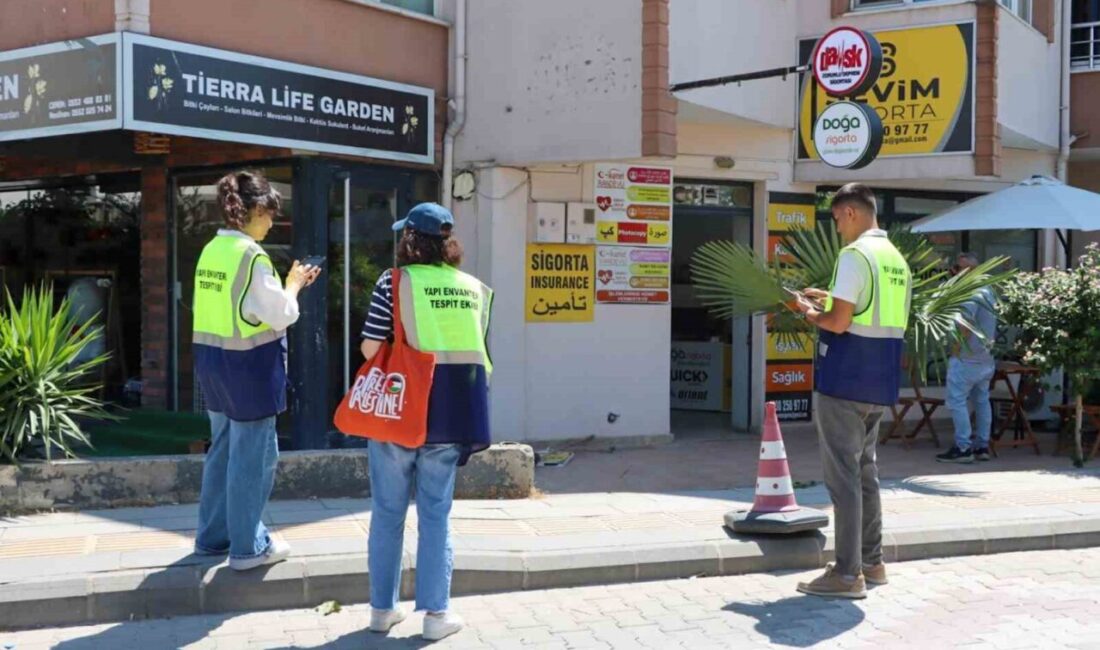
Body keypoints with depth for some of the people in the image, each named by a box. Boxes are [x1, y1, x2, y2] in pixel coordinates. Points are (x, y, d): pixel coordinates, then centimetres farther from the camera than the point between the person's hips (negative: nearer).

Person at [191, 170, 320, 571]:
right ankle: (248, 547, 9)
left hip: (213, 359, 9)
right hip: (249, 365, -9)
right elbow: (281, 315, -16)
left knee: (223, 449, 19)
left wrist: (288, 285, 12)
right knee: (252, 456, 1)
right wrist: (293, 285, 1)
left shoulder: (212, 250, 8)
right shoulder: (251, 254, -17)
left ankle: (212, 536, 28)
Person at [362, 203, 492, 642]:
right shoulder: (475, 289, 5)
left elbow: (370, 349, -8)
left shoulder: (394, 281, -6)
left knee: (388, 511, 11)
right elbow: (476, 349, 8)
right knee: (436, 514, 10)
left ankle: (382, 608, 20)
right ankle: (436, 613, 12)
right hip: (451, 410, 2)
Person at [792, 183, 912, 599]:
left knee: (843, 475, -4)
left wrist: (810, 313, -1)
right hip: (881, 382, 9)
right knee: (865, 470, 18)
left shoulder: (854, 255, -14)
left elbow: (839, 322, -20)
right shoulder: (897, 259, 14)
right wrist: (831, 300, 20)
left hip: (846, 380, -9)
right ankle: (872, 562, 25)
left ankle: (848, 574, -1)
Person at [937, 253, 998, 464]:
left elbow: (965, 326, -21)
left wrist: (956, 350, -15)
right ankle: (982, 446, 16)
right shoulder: (988, 291, 14)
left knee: (957, 401, -5)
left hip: (967, 359, -10)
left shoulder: (971, 293, -17)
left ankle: (963, 448, -5)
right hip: (986, 359, 10)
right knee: (982, 401, 13)